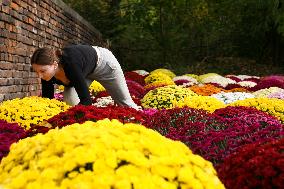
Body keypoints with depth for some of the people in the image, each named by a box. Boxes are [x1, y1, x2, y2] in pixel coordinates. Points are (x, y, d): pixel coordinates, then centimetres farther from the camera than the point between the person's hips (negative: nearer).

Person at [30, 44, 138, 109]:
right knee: (69, 103, -16)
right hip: (85, 71, 5)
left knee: (124, 101, 10)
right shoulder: (47, 71, -27)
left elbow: (86, 100, -45)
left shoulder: (70, 65, -46)